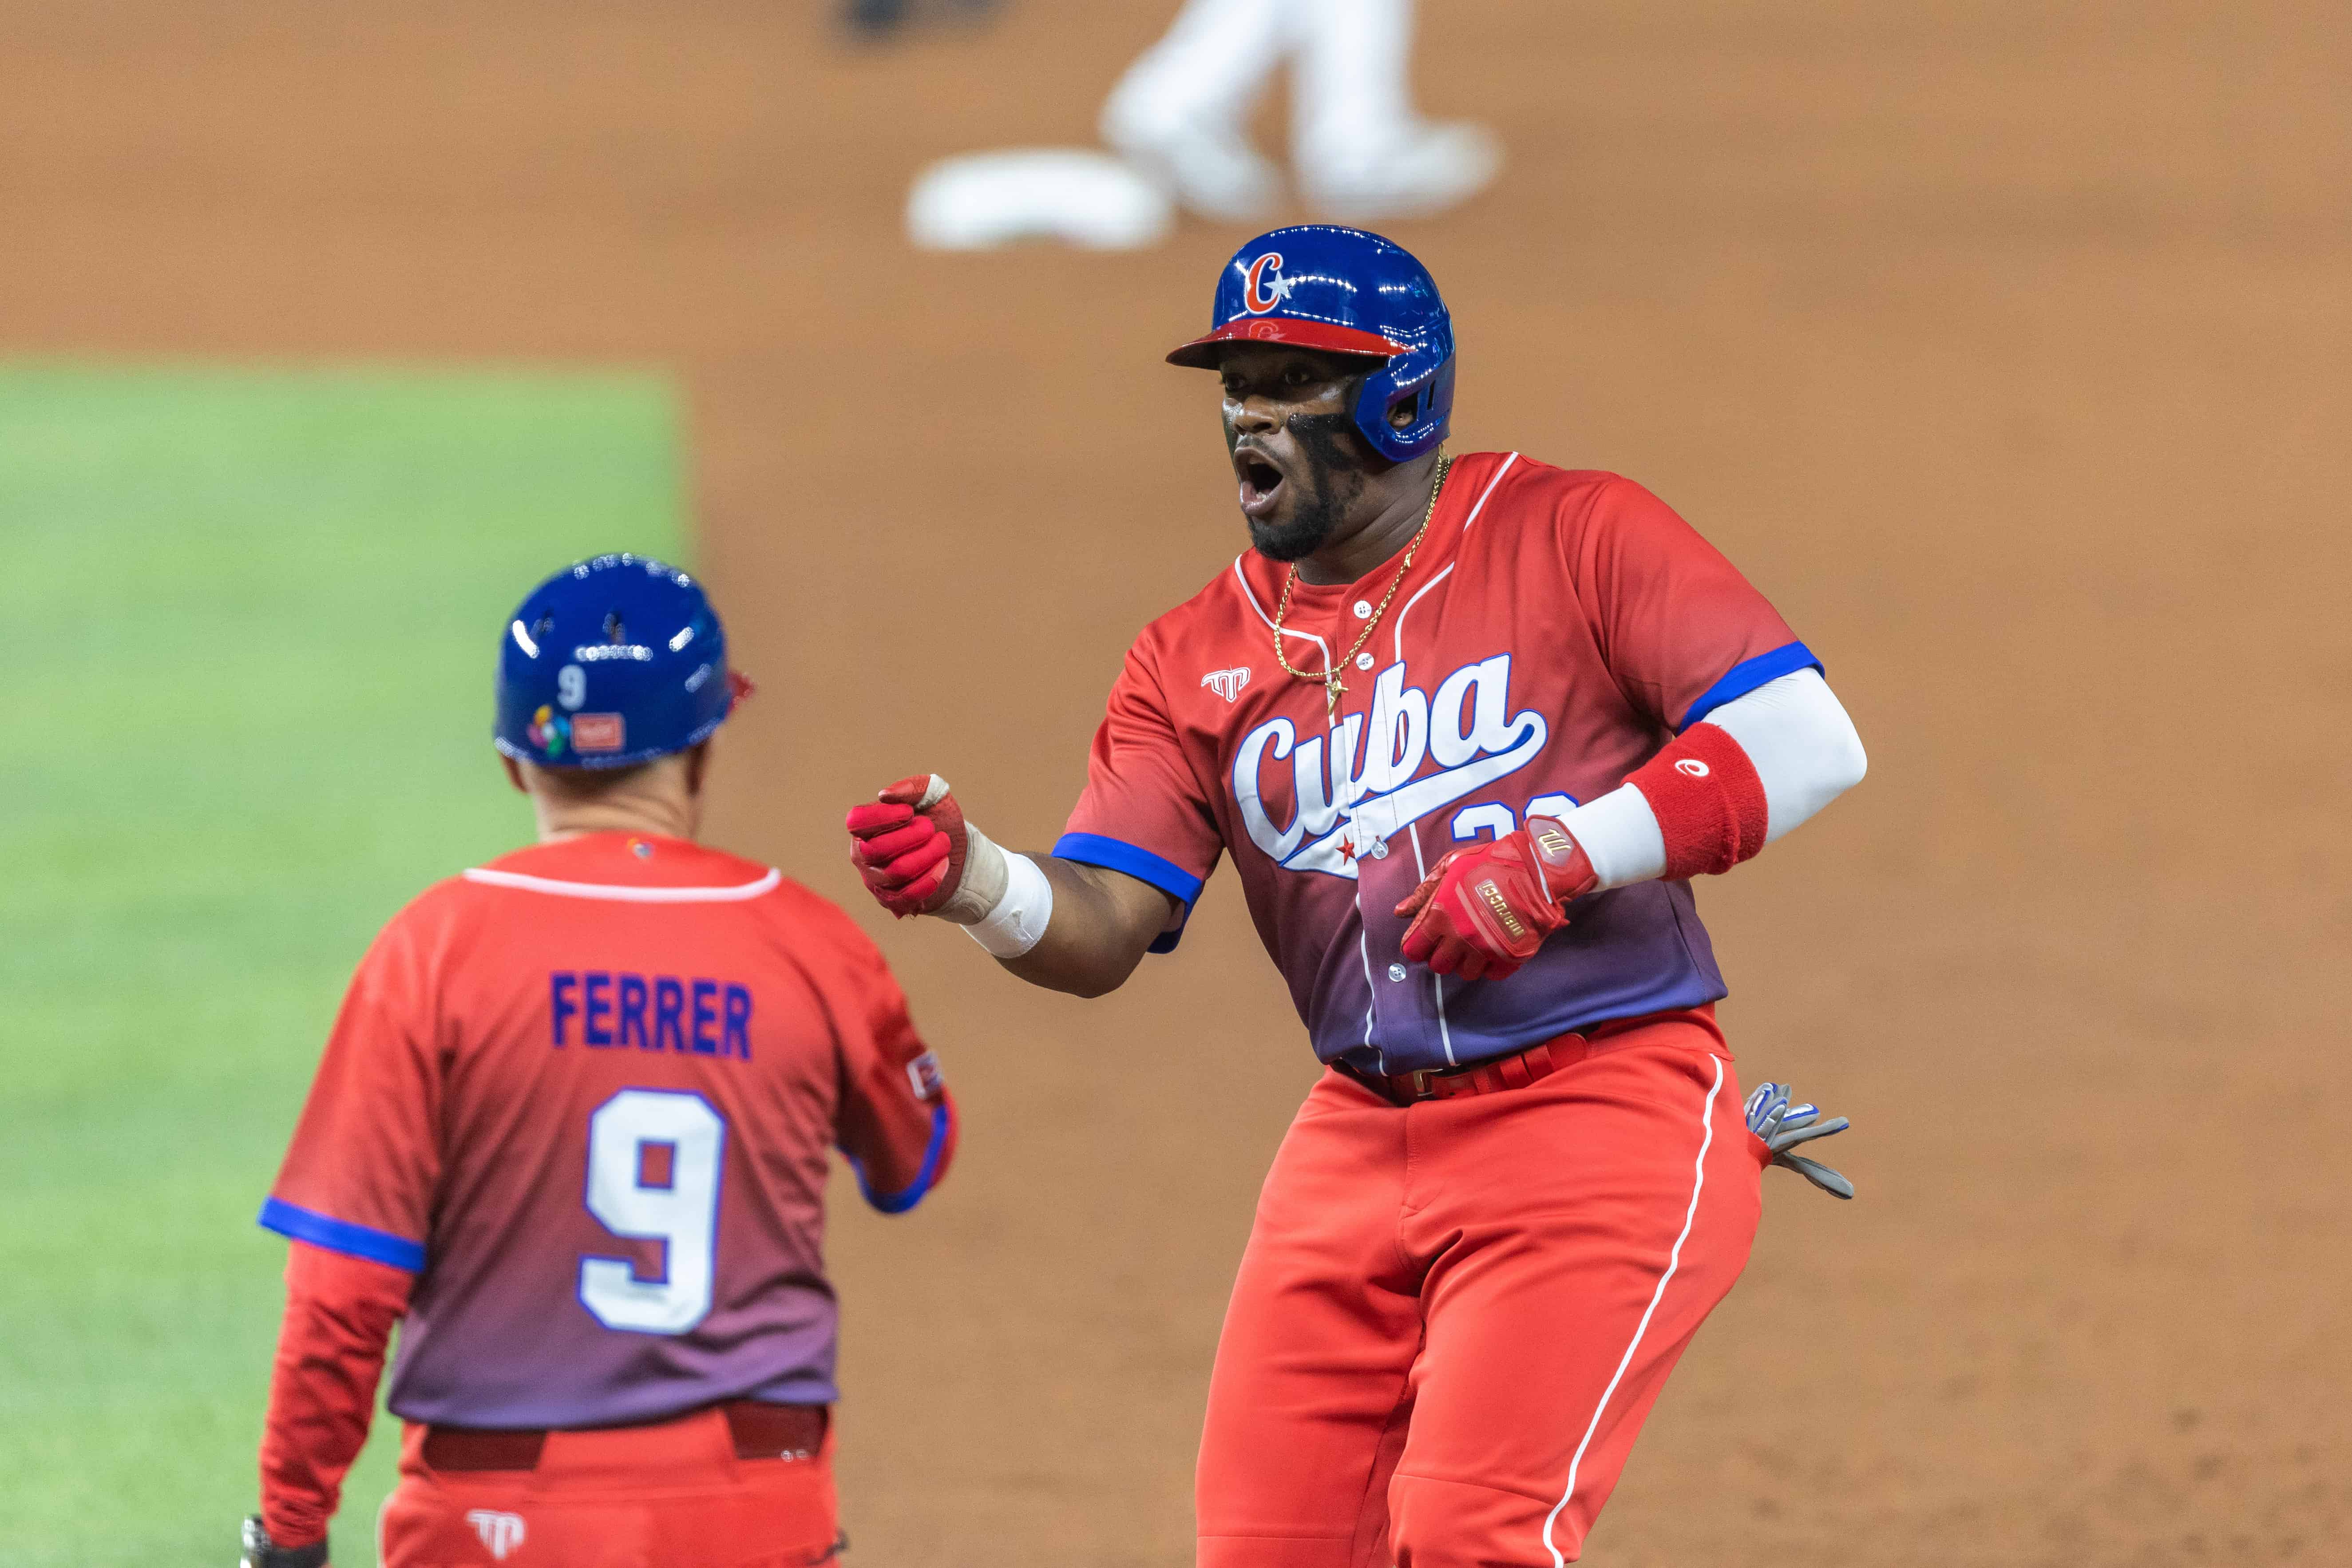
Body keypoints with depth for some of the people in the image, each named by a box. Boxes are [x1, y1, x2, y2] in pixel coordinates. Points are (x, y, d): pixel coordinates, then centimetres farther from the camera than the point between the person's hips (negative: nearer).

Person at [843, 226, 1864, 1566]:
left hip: (1603, 1117, -5)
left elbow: (1812, 743, -11)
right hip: (1360, 1142, 5)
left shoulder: (1576, 537, -1)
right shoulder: (1196, 661, 10)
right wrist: (970, 883, -21)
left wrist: (1558, 856, -18)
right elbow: (1101, 929, 1)